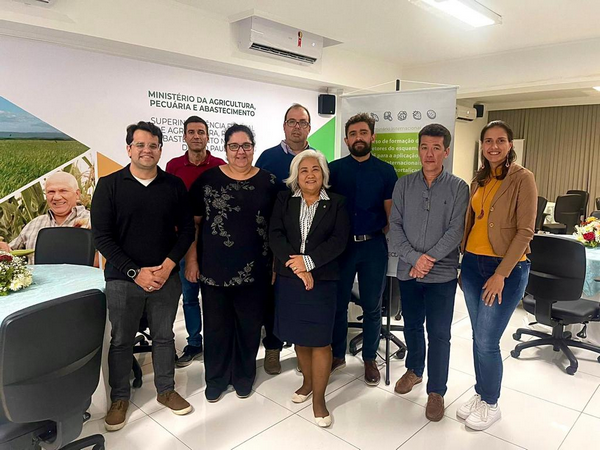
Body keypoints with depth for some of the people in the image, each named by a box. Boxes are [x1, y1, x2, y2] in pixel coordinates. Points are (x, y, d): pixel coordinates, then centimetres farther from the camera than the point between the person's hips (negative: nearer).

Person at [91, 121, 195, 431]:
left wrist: (168, 265, -11)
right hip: (123, 279, -1)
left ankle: (166, 390, 33)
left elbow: (186, 229, 2)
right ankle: (119, 398, 31)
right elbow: (102, 236, -7)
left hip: (166, 277, 2)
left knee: (164, 337, 14)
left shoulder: (174, 185, 1)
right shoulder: (109, 185, -3)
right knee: (121, 340, 11)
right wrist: (135, 272, -13)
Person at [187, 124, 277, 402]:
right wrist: (191, 260, -1)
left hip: (254, 270, 1)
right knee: (216, 325, 11)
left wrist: (276, 263, 1)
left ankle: (244, 377, 35)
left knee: (249, 325, 12)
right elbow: (192, 223, 3)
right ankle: (216, 379, 32)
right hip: (213, 269, 0)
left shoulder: (268, 182, 1)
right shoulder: (208, 179, -1)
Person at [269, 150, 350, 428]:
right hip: (289, 278, 2)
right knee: (298, 335, 13)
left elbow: (339, 240, -8)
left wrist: (308, 261, -17)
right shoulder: (284, 200, 6)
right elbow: (275, 235, -4)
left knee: (320, 339, 0)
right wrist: (297, 267, -15)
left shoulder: (337, 203, 2)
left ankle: (319, 397, 16)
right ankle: (308, 381, 36)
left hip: (322, 280, -2)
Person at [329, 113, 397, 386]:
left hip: (373, 245, 0)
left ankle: (369, 359, 28)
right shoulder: (334, 169, 1)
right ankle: (337, 355, 30)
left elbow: (392, 213, 3)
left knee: (372, 305, 10)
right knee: (338, 303, 10)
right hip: (340, 244, 0)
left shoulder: (386, 171, 2)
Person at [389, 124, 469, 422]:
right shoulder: (404, 185, 3)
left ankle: (436, 391, 21)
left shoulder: (458, 188, -3)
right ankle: (414, 370, 42)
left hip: (442, 273, -2)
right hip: (408, 271, 3)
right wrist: (414, 258, -14)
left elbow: (456, 231, -10)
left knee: (439, 333, 4)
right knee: (412, 325, 18)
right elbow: (395, 226, -3)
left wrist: (429, 258, -16)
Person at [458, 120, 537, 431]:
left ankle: (491, 404, 21)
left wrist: (501, 274, -17)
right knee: (478, 337, 14)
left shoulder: (522, 178, -9)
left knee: (487, 341, -1)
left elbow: (525, 231, -14)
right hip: (473, 264, 6)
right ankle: (480, 394, 32)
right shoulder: (479, 180, 9)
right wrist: (463, 260, 10)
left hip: (507, 268, -5)